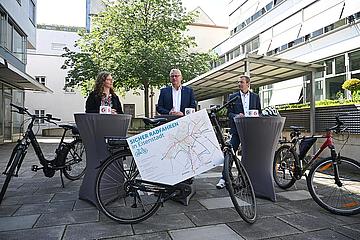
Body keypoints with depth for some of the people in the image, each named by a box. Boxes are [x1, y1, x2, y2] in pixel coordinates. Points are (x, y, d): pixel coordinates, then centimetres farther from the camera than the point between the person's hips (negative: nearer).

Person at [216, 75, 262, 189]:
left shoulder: (255, 97, 12)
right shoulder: (233, 97, 8)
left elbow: (259, 112, 12)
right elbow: (229, 113, 2)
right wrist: (236, 116, -17)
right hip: (237, 129, -2)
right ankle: (224, 178, -3)